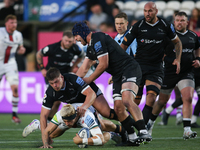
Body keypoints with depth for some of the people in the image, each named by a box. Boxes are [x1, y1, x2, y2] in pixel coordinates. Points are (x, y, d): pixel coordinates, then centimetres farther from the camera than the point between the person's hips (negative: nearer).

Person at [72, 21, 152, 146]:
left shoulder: (98, 39, -11)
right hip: (118, 75, 10)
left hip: (130, 69, -10)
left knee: (127, 100, -29)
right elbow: (84, 69, 29)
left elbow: (103, 65, -13)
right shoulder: (91, 46, 22)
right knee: (118, 108, -1)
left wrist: (89, 79, 0)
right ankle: (133, 138, 2)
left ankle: (144, 132, -40)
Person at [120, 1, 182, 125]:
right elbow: (124, 45, 2)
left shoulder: (165, 26, 0)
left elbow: (177, 42, 17)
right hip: (139, 66, 0)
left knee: (151, 99, -16)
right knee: (135, 101, -2)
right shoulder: (138, 26, -3)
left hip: (156, 67, 0)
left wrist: (178, 59, 5)